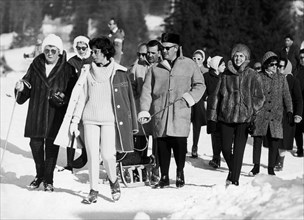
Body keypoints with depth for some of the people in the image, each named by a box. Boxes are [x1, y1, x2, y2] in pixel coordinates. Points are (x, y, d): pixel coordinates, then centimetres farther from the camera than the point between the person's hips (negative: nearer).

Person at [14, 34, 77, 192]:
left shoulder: (67, 69, -4)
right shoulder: (36, 66, 6)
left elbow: (73, 92, -5)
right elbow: (28, 86, 10)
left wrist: (63, 98, -23)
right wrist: (21, 88, -11)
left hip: (56, 114, -3)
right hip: (36, 113, 3)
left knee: (52, 145, 2)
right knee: (35, 143, 7)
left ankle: (48, 179, 17)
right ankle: (39, 175, 30)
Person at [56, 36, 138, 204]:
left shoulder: (119, 72, 0)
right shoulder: (87, 71, 7)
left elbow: (128, 97, 3)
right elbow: (80, 96, 9)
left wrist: (131, 124, 2)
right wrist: (75, 120, 2)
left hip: (110, 119, -2)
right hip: (90, 119, 2)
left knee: (107, 155, -11)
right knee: (92, 155, 0)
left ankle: (113, 180, 18)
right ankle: (93, 191, 11)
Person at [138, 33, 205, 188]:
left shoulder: (189, 65, 9)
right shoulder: (155, 69, 12)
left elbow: (200, 85, 13)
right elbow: (147, 91, 9)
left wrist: (190, 97, -5)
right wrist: (144, 110, -3)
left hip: (181, 112, -2)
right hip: (160, 112, 2)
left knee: (179, 143, -6)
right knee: (162, 145, 2)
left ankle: (180, 173, 16)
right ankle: (164, 177, 12)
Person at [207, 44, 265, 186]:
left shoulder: (253, 77, 2)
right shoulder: (226, 75, 7)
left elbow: (259, 98, 3)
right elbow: (216, 96, 9)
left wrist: (255, 118, -6)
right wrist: (212, 118, 6)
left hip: (244, 118, -2)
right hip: (225, 117, 2)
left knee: (238, 151, -4)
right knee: (226, 149, 1)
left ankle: (234, 180, 3)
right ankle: (233, 170, 29)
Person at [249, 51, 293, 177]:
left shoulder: (281, 79, 9)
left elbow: (286, 96, 10)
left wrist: (289, 112, 1)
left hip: (276, 116, 1)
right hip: (260, 115, -1)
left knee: (274, 143, 0)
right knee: (257, 140, -5)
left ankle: (271, 168, 11)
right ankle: (256, 167, 6)